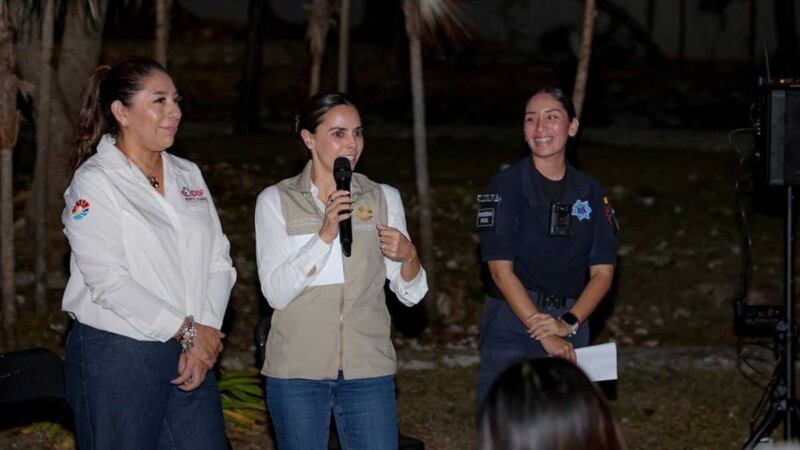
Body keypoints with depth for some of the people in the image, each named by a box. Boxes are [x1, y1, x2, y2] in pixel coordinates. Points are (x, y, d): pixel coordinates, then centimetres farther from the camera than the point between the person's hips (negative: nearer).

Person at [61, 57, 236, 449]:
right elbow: (108, 282, -16)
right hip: (116, 355, -5)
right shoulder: (94, 183, -7)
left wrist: (206, 335, -7)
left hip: (189, 357, 6)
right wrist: (187, 329, -14)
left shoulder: (188, 175, 12)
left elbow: (219, 261, 8)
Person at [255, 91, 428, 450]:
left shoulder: (384, 198, 7)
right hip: (297, 368, -1)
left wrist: (408, 256, -17)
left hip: (368, 368, 1)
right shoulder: (276, 201, 1)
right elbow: (276, 292, -9)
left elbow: (410, 295, 5)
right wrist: (325, 234, -19)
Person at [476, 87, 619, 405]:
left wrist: (568, 323, -12)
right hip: (512, 323, -3)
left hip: (570, 327, 4)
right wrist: (542, 331, -16)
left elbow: (603, 272, 5)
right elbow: (500, 268, -9)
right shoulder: (506, 186, -3)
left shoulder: (590, 193, 9)